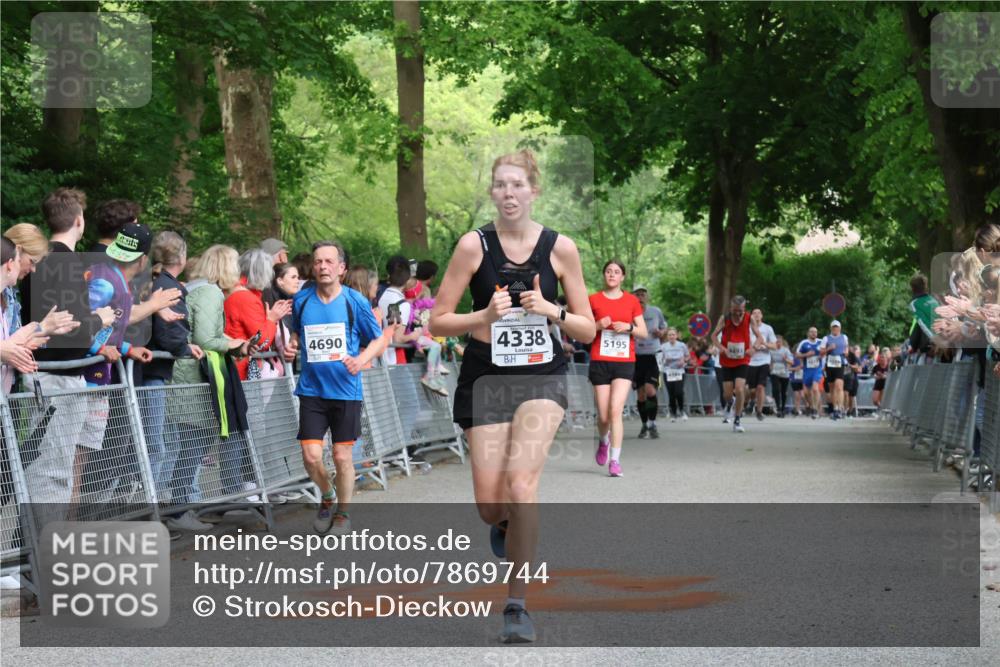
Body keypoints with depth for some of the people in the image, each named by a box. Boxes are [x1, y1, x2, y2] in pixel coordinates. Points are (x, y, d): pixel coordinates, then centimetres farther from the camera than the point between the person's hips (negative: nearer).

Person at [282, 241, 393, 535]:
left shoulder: (356, 302, -5)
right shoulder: (301, 300, 2)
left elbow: (380, 339, 2)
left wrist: (361, 360, -16)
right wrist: (292, 347, -2)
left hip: (346, 389, -2)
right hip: (312, 389, 2)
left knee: (342, 456, 1)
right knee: (311, 456, -5)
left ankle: (343, 512, 23)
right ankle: (327, 497, 25)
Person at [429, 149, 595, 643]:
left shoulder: (560, 248, -1)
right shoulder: (474, 245, -4)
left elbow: (587, 329, 5)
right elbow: (438, 321, -1)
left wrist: (550, 310, -14)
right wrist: (485, 316, -16)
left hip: (542, 378, -1)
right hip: (486, 379, 1)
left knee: (520, 483, -21)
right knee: (490, 505, -3)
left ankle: (517, 604, -9)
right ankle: (507, 527, 37)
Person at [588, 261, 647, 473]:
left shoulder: (632, 301, 8)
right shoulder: (594, 300, 6)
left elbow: (643, 332, 10)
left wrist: (629, 327, -9)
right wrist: (598, 325, -10)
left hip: (625, 362, 0)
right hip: (600, 362, 0)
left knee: (615, 410, -16)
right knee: (603, 416, 2)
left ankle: (615, 460, -13)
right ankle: (603, 441, 35)